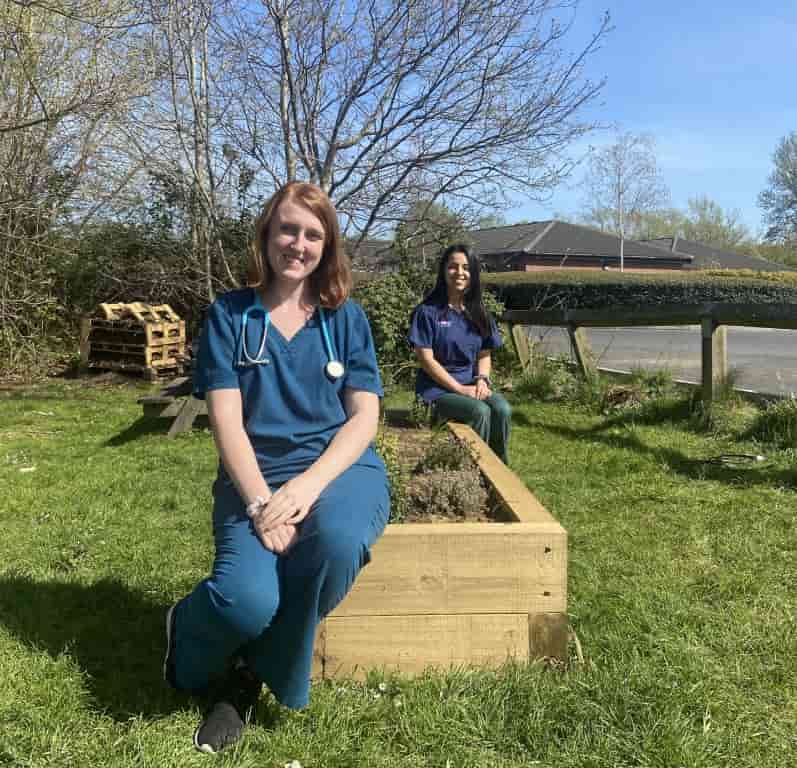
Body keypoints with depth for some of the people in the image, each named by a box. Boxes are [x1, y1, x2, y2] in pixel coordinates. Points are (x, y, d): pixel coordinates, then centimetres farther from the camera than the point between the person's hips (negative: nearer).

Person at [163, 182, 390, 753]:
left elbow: (365, 417, 0)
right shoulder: (230, 314, 5)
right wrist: (260, 502, -19)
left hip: (338, 467, 1)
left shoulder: (347, 317, 8)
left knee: (337, 540, -36)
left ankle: (253, 673, -6)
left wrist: (309, 485, -17)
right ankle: (190, 629, 12)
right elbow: (226, 419, -3)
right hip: (256, 476, -1)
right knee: (248, 599, -30)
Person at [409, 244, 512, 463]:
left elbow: (484, 354, 13)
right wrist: (460, 389, -16)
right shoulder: (428, 311, -6)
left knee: (502, 409, -24)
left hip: (472, 385, 5)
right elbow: (426, 359, -10)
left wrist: (482, 380, -9)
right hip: (437, 388, -4)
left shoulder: (478, 313, 10)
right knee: (480, 411, -30)